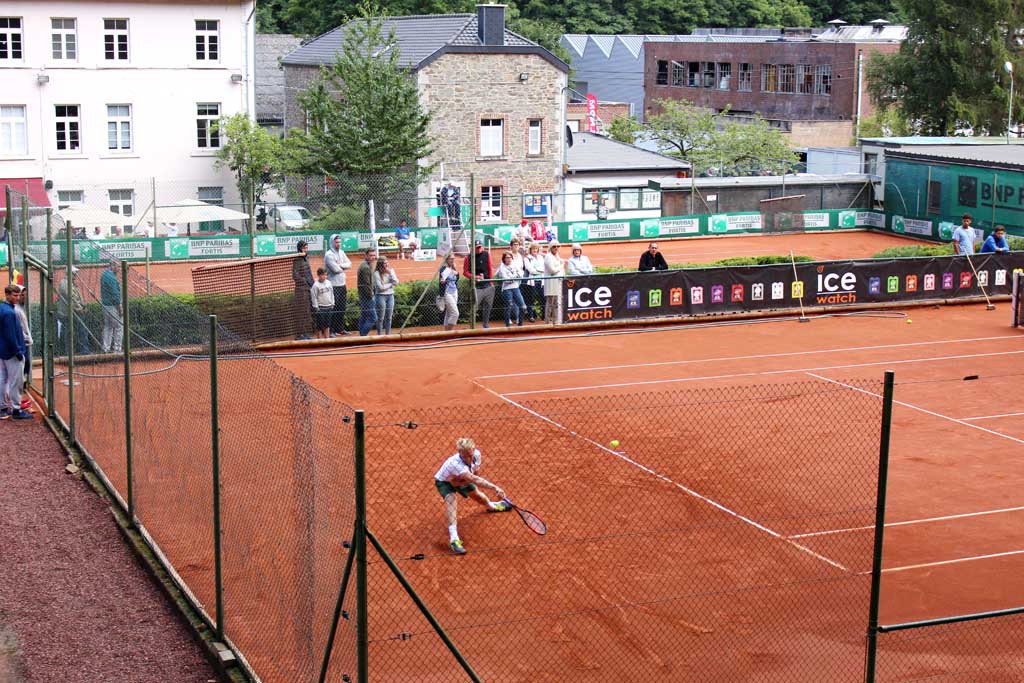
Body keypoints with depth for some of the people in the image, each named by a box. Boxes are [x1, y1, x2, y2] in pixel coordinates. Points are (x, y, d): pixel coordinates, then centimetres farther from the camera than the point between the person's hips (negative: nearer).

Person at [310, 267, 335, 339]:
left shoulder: (328, 283, 5)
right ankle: (319, 338, 7)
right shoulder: (315, 285, -12)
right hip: (320, 308, -5)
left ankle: (327, 338, 21)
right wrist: (316, 307, -11)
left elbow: (332, 294, 14)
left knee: (327, 325, 13)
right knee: (320, 325, 0)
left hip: (329, 307, 5)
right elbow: (314, 297, -10)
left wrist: (332, 303, 12)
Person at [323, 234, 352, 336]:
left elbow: (349, 264, 6)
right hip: (333, 285, -8)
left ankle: (340, 329, 21)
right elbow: (335, 269, -20)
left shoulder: (341, 253, 12)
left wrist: (340, 265, -11)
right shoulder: (329, 255, -12)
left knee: (342, 308, 12)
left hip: (342, 284, 8)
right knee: (333, 309, -5)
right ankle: (331, 330, 0)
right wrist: (344, 268, -1)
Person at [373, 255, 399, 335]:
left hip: (390, 295, 5)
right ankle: (379, 335, 8)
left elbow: (396, 282, -3)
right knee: (381, 318, 0)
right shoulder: (376, 273, -12)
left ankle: (388, 334, 17)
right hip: (381, 296, -5)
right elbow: (380, 287, -15)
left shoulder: (391, 270, 5)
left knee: (389, 317, 9)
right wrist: (391, 284, -4)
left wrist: (390, 273, -12)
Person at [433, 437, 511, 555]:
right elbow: (474, 480, -55)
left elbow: (475, 473, -13)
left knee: (477, 494, 21)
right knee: (451, 499, -31)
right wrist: (494, 487, -63)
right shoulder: (456, 464, -48)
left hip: (461, 480, 6)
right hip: (444, 482, -6)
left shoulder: (477, 455, -28)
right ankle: (453, 538, -41)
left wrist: (459, 481, -31)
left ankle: (491, 505, 58)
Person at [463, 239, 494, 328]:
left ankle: (486, 325, 21)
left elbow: (490, 269, 10)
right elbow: (465, 271, 1)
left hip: (487, 285, 3)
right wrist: (473, 277, -16)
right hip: (476, 286, -3)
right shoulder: (469, 257, -1)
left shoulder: (486, 255, 6)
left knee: (487, 306, 9)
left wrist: (491, 282, 4)